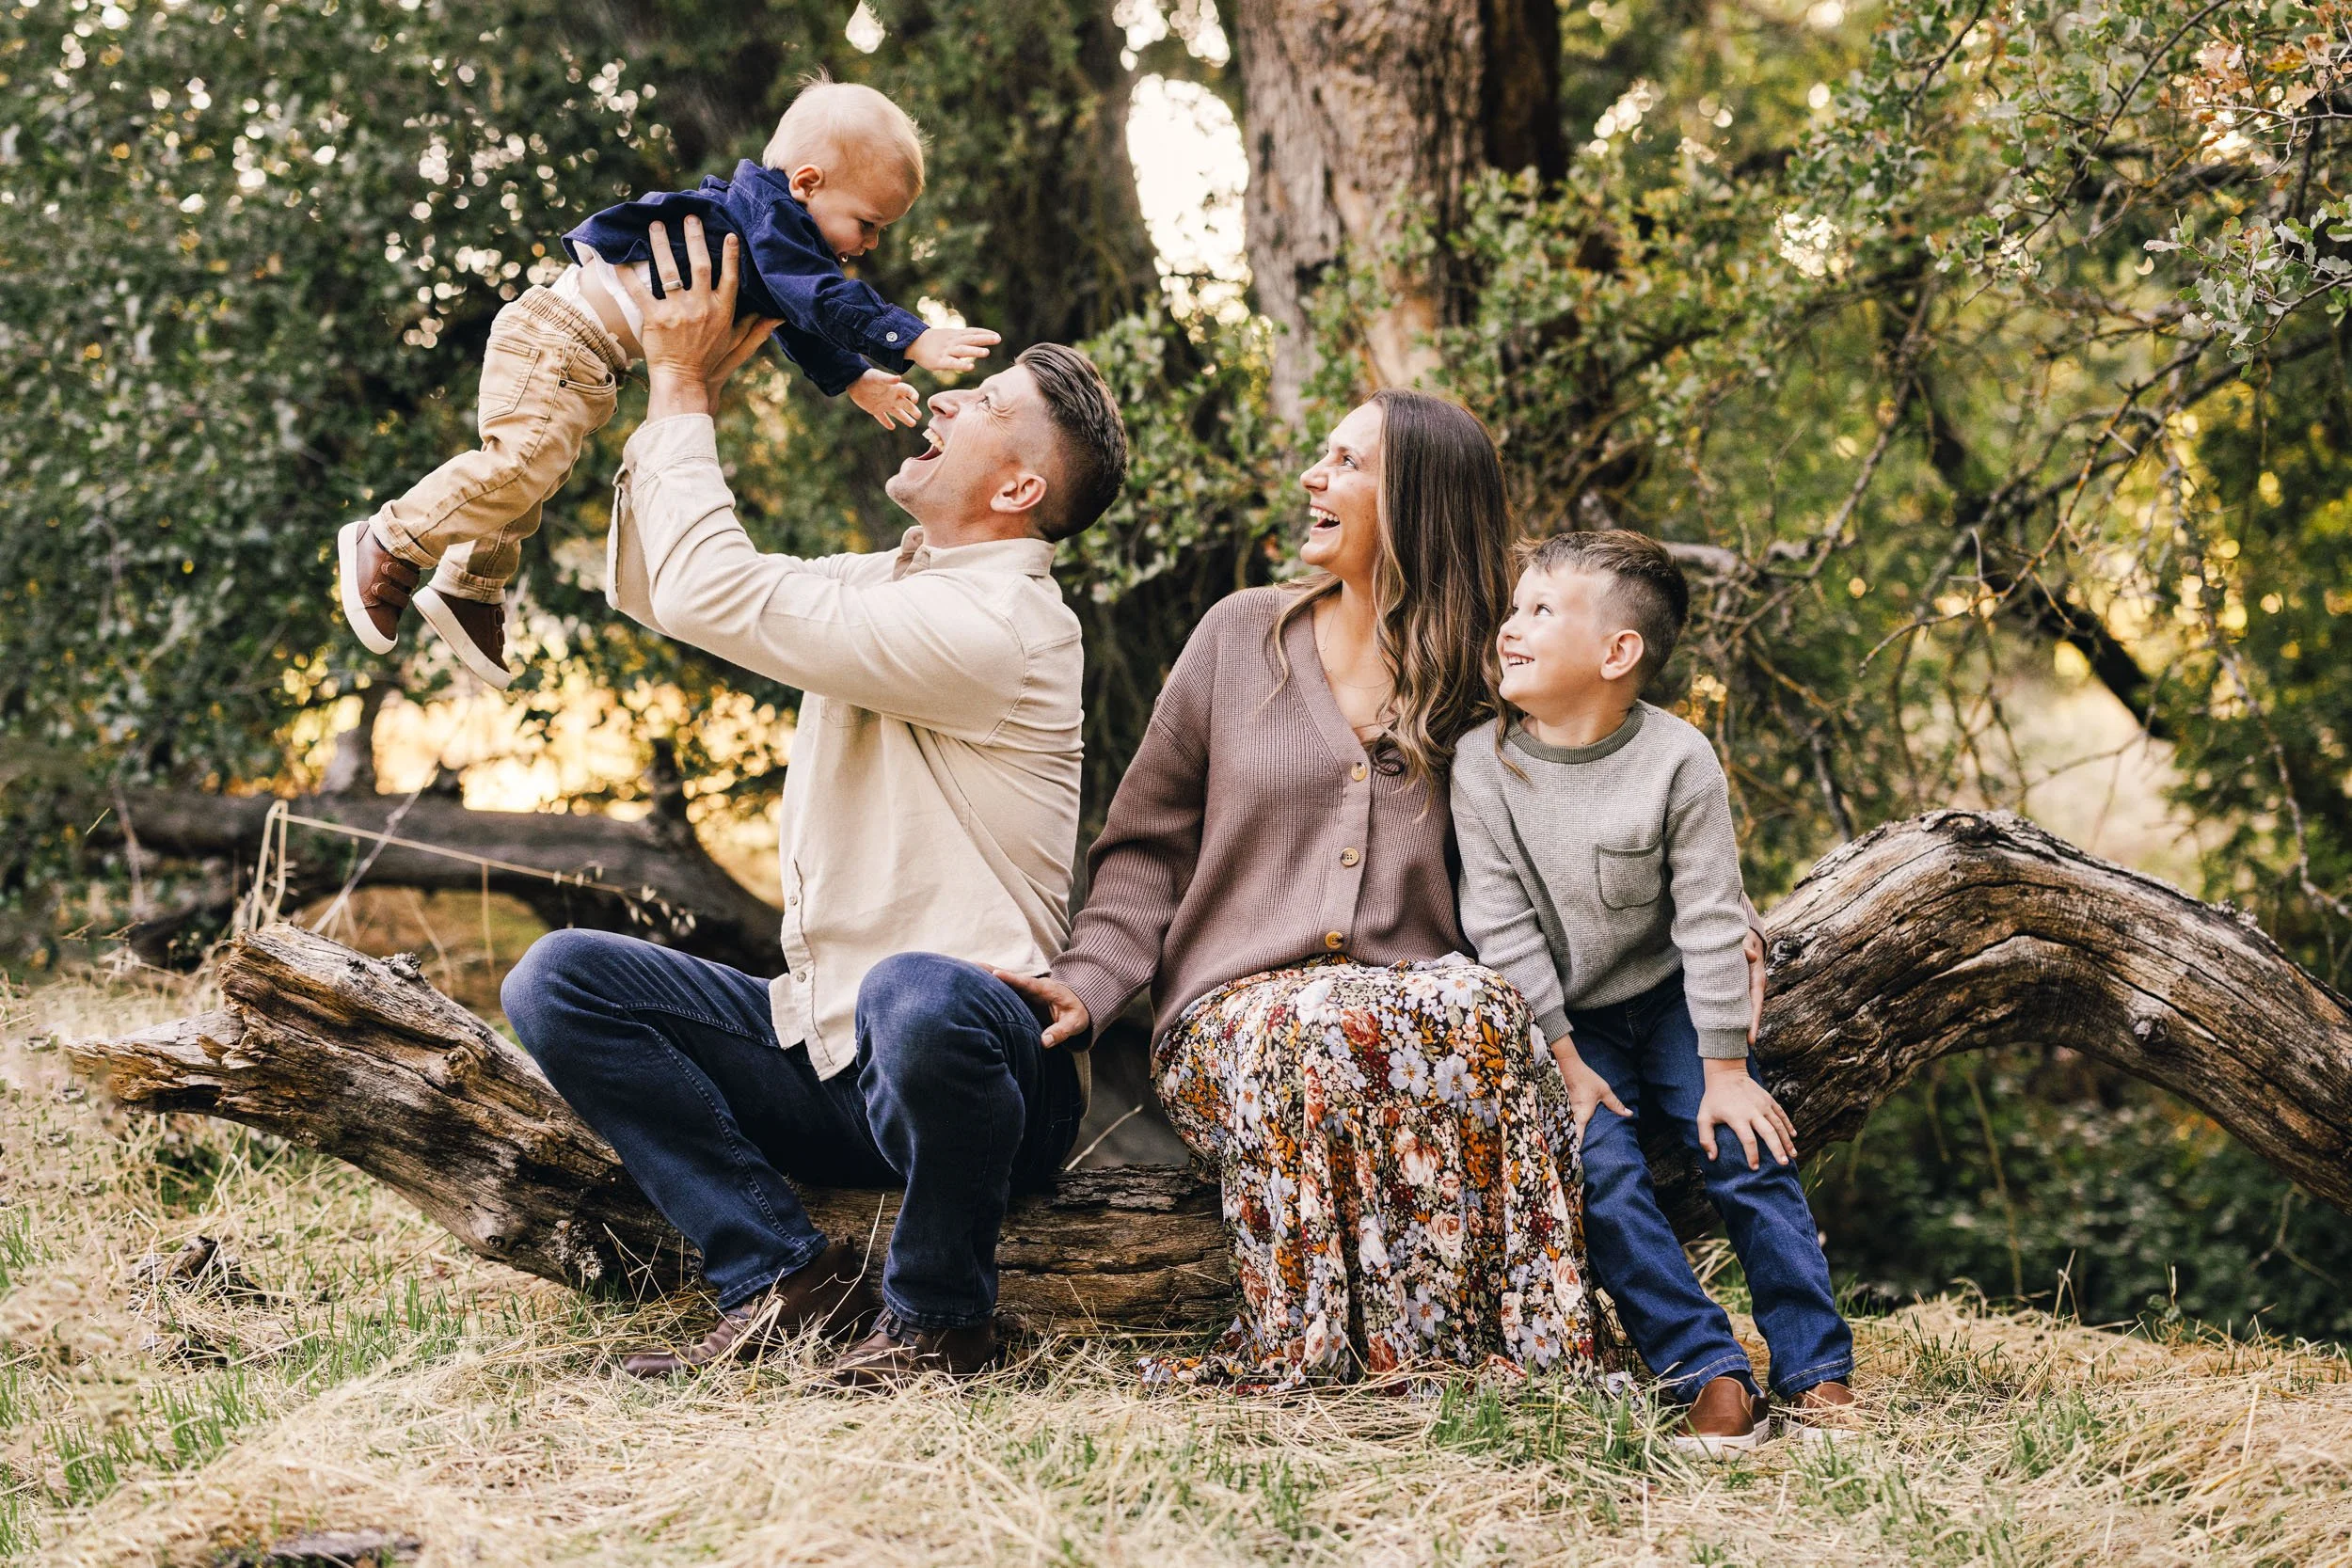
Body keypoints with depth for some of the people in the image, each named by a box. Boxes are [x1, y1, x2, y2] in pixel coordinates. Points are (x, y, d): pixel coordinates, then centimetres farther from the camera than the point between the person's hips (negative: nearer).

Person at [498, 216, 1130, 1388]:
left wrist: (684, 390, -11)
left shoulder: (994, 625, -17)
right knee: (559, 980, -8)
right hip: (824, 1054, 8)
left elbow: (712, 594, -22)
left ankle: (937, 1312, -15)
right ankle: (787, 1279, -9)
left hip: (987, 1060, -8)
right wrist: (675, 392, 9)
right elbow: (654, 588, 19)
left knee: (916, 996, -43)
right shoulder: (894, 582, 13)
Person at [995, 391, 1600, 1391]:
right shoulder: (1240, 636, 12)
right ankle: (1325, 1348, -29)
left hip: (1416, 989, 0)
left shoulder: (1485, 689, 12)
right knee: (1325, 1025, -37)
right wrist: (1088, 982, -5)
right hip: (1230, 1010, 0)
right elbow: (1147, 846, 13)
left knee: (1480, 1009, -36)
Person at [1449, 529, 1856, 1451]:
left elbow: (1711, 922, -12)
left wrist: (1725, 1069, -12)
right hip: (1561, 1021, 0)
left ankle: (1819, 1372, -6)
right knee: (1602, 1173, -19)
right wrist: (1564, 1062, -13)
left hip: (1668, 1000, 0)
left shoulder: (1677, 761, -15)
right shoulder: (1483, 765, -13)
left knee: (1745, 1154, -14)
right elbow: (1502, 925, -11)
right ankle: (1708, 1375, -16)